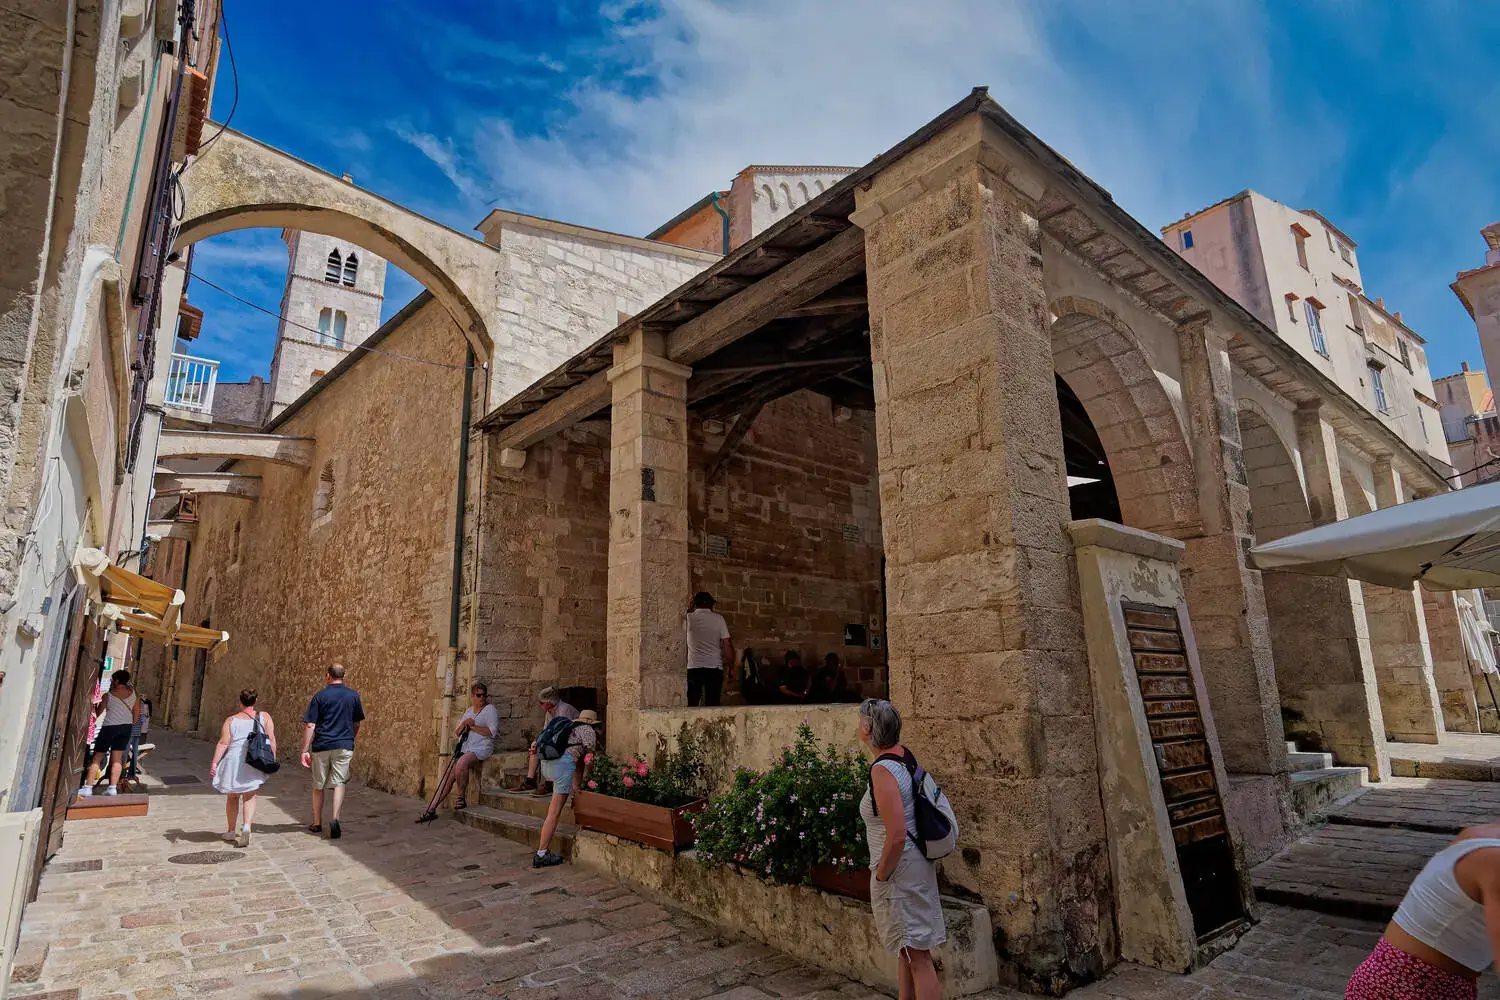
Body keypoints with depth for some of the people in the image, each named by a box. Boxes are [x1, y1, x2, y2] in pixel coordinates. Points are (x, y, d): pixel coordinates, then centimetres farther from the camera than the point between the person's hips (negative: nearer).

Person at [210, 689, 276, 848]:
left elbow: (223, 743, -7)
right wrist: (272, 760, 5)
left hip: (234, 761, 0)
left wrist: (214, 763, -5)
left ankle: (232, 831, 28)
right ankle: (246, 825, -17)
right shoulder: (264, 717, 3)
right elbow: (271, 739, -1)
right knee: (249, 797, 6)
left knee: (232, 797, 18)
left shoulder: (231, 720, 2)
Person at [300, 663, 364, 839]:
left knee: (318, 786, 14)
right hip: (344, 746, 0)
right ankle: (334, 818, -17)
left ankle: (317, 823, 25)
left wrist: (305, 750, -4)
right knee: (339, 783, 2)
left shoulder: (320, 696, -3)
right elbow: (356, 724, 12)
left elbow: (310, 726, -6)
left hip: (321, 746, 0)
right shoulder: (353, 695, 4)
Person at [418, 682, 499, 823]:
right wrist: (463, 724, -5)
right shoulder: (468, 711, 20)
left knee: (461, 765, -33)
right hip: (465, 749, 7)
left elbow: (492, 732, -12)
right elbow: (456, 733, 17)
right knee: (449, 776, -6)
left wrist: (472, 726, -11)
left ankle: (462, 798, -15)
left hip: (481, 749, -7)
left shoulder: (490, 709, 0)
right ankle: (431, 809, -1)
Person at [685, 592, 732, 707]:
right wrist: (731, 665, 7)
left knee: (691, 705, 5)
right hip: (714, 667, 0)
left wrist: (688, 609, 28)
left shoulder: (689, 618, 2)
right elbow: (727, 645, -2)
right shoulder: (718, 618, 1)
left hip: (693, 667, 0)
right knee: (713, 705, 3)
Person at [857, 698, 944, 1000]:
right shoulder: (904, 755, 1)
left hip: (900, 869, -9)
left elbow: (896, 836, -28)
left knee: (917, 955, 0)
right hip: (915, 862, 9)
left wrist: (881, 874, -14)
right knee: (908, 950, 22)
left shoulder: (882, 770, -25)